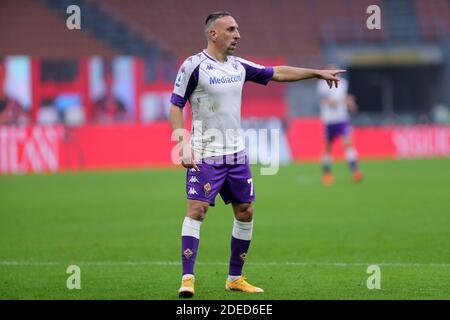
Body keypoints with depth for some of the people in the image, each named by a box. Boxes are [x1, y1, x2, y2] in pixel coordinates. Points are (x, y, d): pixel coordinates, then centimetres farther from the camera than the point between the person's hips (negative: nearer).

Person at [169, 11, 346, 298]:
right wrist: (183, 144, -18)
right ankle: (188, 279, -15)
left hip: (236, 153, 7)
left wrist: (318, 73, 16)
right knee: (197, 210, -15)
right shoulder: (194, 65, -9)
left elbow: (278, 73, 18)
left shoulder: (238, 66, 9)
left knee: (245, 213, 7)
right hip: (205, 154, -7)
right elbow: (176, 106, -7)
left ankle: (235, 278, 18)